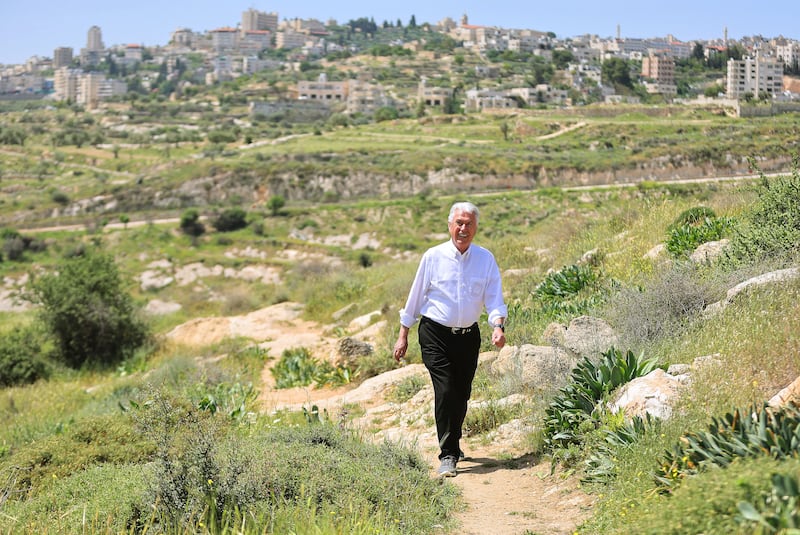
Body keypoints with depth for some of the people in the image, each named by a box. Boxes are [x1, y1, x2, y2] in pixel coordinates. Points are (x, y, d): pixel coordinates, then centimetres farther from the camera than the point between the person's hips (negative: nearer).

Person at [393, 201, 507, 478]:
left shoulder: (486, 259, 0)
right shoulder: (433, 257, -5)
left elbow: (495, 299, -3)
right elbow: (415, 297, 3)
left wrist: (498, 326, -22)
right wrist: (403, 335, 4)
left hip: (469, 336, 3)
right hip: (435, 335, -3)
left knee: (462, 394, 12)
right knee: (445, 391, -14)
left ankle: (453, 443, 37)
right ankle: (448, 456, -8)